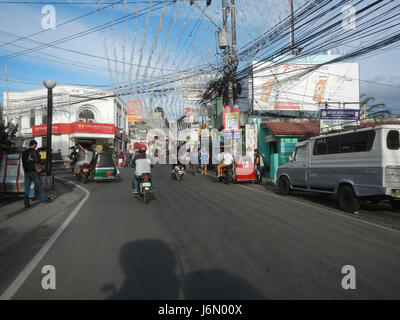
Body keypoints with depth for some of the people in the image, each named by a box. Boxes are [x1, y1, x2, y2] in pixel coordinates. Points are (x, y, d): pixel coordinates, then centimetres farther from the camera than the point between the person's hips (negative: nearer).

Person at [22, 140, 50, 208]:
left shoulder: (24, 152, 11)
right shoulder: (34, 151, -8)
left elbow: (23, 162, 15)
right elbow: (38, 161, -11)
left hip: (26, 172, 6)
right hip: (33, 171, -6)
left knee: (27, 187, 6)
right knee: (39, 185, 6)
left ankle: (26, 203, 5)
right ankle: (44, 198, 14)